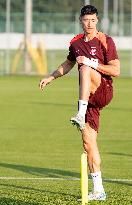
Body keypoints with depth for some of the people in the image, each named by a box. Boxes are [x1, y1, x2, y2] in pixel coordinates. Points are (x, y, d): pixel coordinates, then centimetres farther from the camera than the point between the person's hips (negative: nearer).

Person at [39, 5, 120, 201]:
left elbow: (116, 71, -13)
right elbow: (68, 64, 31)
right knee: (88, 142, -1)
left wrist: (90, 62, -19)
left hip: (103, 92, -6)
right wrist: (50, 77, 21)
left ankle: (81, 115, -43)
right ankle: (98, 190, 3)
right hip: (88, 98, 6)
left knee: (85, 69, -33)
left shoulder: (105, 41, -6)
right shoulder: (76, 42, 12)